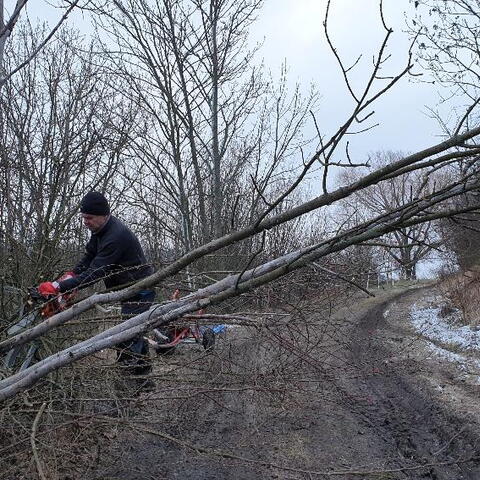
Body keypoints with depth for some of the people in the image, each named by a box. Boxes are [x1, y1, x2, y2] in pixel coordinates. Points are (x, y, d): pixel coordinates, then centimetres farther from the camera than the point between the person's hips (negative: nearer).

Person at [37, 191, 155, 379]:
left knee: (128, 338, -14)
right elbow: (89, 256, 8)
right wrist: (71, 274, -9)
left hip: (140, 290, -10)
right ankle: (143, 368, 34)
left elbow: (95, 272, -33)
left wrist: (58, 287, -35)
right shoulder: (100, 229, 2)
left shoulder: (115, 236, -30)